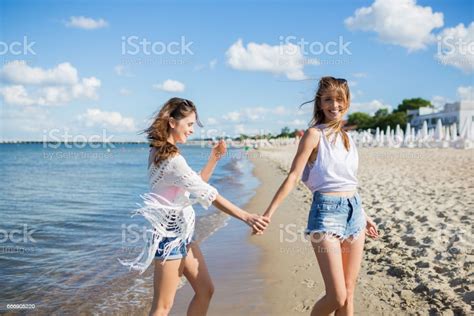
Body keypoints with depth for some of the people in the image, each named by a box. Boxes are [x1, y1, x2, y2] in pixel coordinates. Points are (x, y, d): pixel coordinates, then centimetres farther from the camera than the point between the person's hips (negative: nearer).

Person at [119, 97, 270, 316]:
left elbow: (196, 185, 14)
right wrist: (246, 217, -26)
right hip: (170, 235, -10)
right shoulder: (171, 158, -22)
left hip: (181, 233, 10)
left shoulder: (159, 151, 8)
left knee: (205, 290, 15)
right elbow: (208, 194, -26)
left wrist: (214, 159, 6)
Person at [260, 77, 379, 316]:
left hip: (353, 211, 7)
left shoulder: (346, 137, 13)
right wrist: (268, 213, -19)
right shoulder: (314, 134, -5)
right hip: (326, 213, -6)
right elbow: (293, 177, -12)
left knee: (349, 293, 10)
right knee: (336, 297, -10)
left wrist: (362, 215, 25)